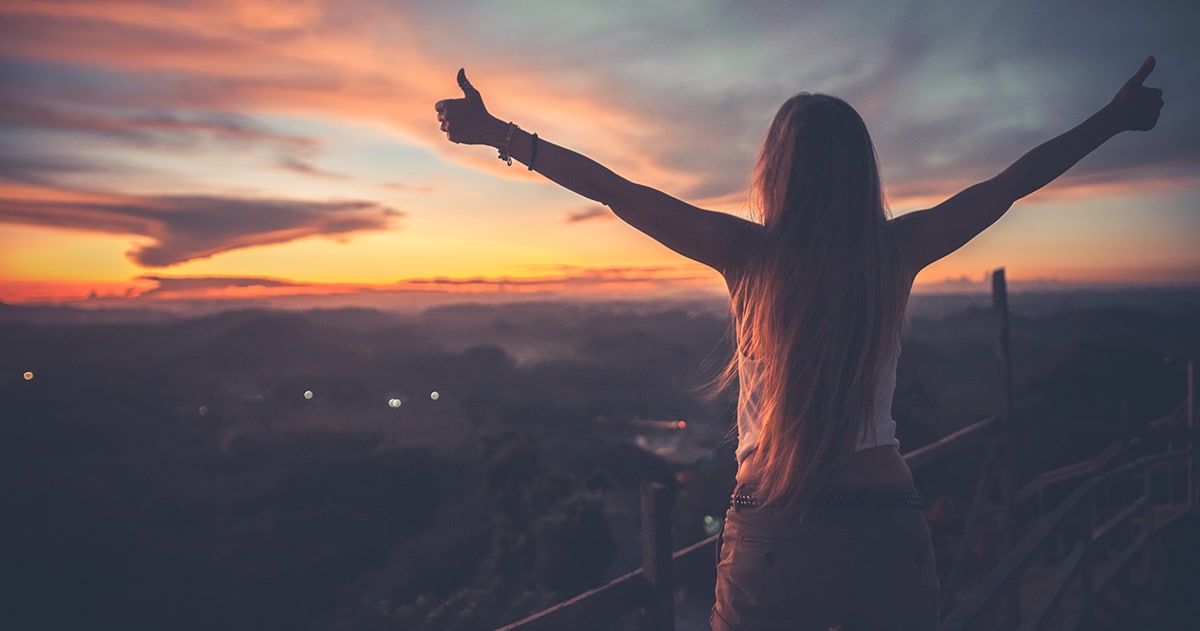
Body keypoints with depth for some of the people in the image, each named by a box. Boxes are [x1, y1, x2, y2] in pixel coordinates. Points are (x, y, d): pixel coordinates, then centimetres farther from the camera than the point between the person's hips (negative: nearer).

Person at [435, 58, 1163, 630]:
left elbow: (613, 189, -6)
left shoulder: (749, 254, -9)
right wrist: (1112, 120, 24)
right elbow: (1014, 182, 10)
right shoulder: (897, 252, -3)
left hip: (774, 523, -2)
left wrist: (499, 134, 2)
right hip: (889, 517, 2)